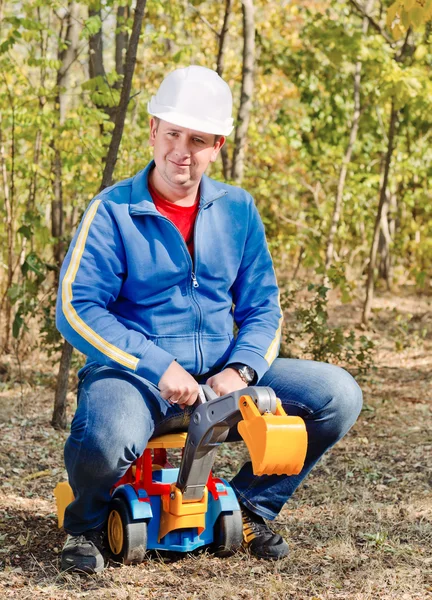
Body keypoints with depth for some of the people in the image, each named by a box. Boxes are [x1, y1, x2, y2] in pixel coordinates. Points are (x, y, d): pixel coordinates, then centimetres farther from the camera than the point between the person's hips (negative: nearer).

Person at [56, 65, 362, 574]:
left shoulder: (238, 210, 7)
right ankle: (87, 523, -1)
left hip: (221, 375, 5)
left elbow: (262, 306, 8)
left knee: (337, 395, -12)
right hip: (134, 376, -4)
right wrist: (158, 367, -22)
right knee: (107, 441, -39)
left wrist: (240, 369, -13)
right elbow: (76, 311, -13)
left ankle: (249, 507, 9)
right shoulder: (113, 211, -6)